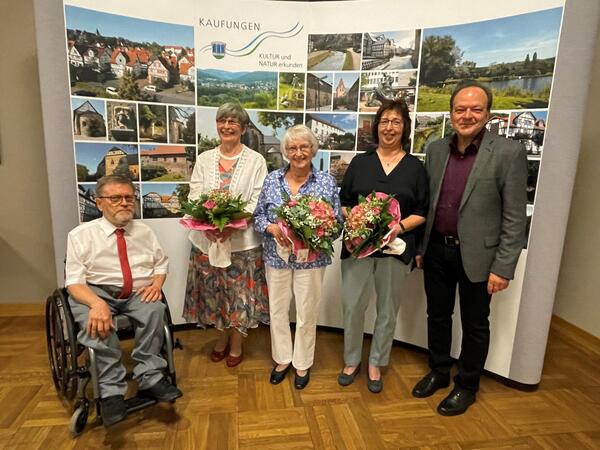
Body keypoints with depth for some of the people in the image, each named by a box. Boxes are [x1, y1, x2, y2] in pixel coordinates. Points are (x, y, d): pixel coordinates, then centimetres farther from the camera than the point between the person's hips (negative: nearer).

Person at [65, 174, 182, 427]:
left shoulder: (145, 231, 13)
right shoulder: (81, 235, 2)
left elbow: (161, 264, 18)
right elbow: (74, 281, -6)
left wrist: (157, 282, -6)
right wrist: (97, 303, -27)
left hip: (138, 293, 2)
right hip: (96, 292, -2)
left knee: (155, 309, -31)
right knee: (93, 320, -35)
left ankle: (149, 378, -21)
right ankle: (111, 391, -25)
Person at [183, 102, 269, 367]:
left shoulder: (255, 161, -1)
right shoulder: (204, 159, 8)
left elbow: (257, 202, -7)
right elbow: (194, 197, 3)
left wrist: (233, 225, -20)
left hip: (242, 239, -3)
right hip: (207, 238, 3)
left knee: (240, 292, 7)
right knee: (214, 291, 14)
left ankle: (236, 344, 29)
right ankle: (222, 338, 36)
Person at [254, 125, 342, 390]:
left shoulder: (326, 182, -3)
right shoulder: (272, 179, 2)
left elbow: (337, 221, -3)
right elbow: (258, 216, 5)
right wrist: (271, 227, -15)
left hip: (311, 258, -2)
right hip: (277, 257, 2)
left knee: (307, 313, 9)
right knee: (277, 310, 13)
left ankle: (302, 363, 32)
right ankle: (282, 359, 36)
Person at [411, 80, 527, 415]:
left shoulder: (509, 153, -10)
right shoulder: (436, 150, 4)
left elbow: (515, 218, -11)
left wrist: (503, 268, -13)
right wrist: (420, 247, 9)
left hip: (476, 254, -4)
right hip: (437, 250, 5)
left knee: (475, 324, 12)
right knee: (438, 315, 18)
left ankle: (467, 386, 33)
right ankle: (439, 372, 40)